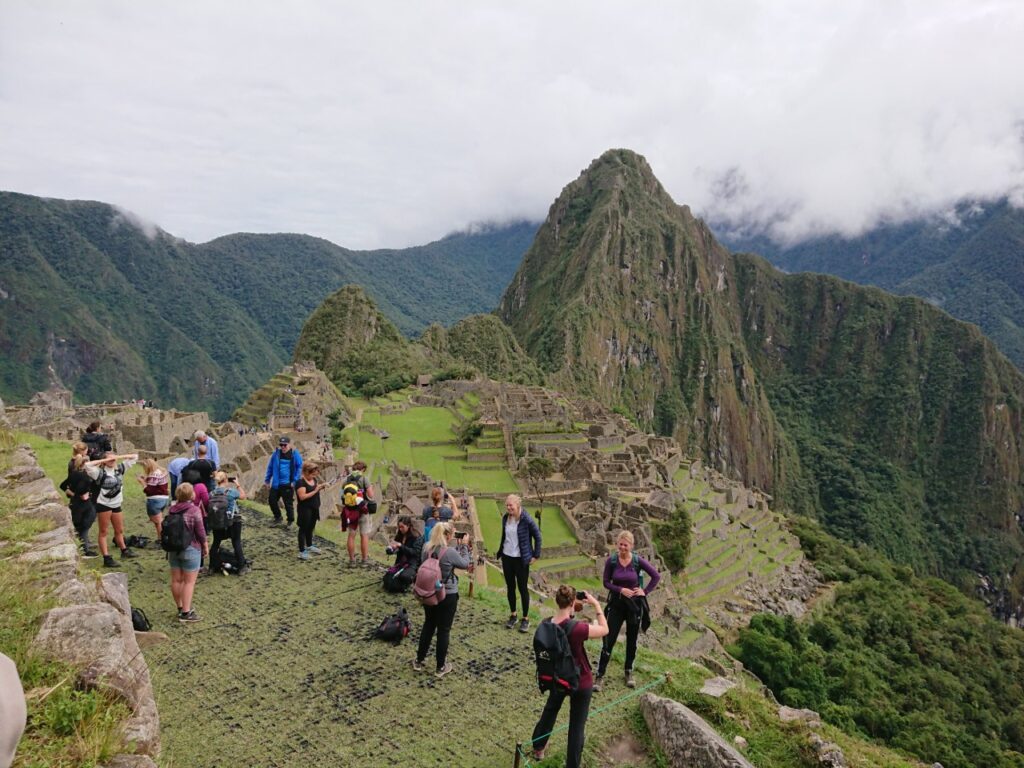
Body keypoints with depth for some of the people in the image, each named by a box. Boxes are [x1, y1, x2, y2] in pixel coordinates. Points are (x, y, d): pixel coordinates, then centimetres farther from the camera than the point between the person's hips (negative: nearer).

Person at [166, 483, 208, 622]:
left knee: (176, 580, 14)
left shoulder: (171, 510, 3)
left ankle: (180, 607, 27)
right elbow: (200, 532, -14)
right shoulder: (194, 510, -16)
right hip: (190, 550, -6)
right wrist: (206, 546, 1)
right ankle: (186, 613, -1)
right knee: (189, 581, -1)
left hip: (173, 549, 7)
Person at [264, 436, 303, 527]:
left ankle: (290, 522, 19)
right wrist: (267, 480, 11)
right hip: (276, 484, 4)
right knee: (272, 501, 10)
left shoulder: (295, 454, -7)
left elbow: (300, 468, -6)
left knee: (288, 504, 3)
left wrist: (295, 481, -11)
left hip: (287, 485, -4)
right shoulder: (276, 454, 3)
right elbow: (270, 467, 11)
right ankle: (277, 518, 31)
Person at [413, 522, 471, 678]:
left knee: (428, 626, 22)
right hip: (448, 596, -5)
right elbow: (465, 563, -8)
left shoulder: (426, 549, -6)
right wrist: (463, 546, 4)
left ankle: (419, 661, 32)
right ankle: (441, 667, 20)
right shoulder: (450, 552, -23)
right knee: (444, 630, 9)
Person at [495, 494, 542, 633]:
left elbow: (537, 536, -9)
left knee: (523, 588, 4)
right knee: (510, 587, 13)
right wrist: (500, 551, 12)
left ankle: (525, 619, 16)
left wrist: (536, 555, -7)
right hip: (507, 557, 5)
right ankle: (513, 615, 28)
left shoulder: (526, 519, -17)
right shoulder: (505, 518, -1)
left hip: (521, 559, -5)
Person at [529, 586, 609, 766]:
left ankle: (538, 749, 51)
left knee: (549, 712, 30)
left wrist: (570, 612, 0)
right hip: (580, 683, -6)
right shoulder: (577, 628, -34)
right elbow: (604, 630, -19)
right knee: (577, 725, 12)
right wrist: (596, 604, -14)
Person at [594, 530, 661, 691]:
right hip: (616, 603, 0)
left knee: (631, 641, 13)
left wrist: (646, 592, -5)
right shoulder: (611, 561, -10)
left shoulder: (638, 561, -11)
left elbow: (656, 576, -2)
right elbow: (606, 582, -2)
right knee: (609, 640, -3)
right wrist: (621, 589, -16)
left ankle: (629, 673, 30)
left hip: (634, 604, 1)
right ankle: (600, 676, 5)